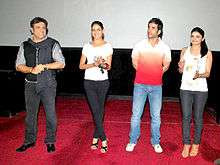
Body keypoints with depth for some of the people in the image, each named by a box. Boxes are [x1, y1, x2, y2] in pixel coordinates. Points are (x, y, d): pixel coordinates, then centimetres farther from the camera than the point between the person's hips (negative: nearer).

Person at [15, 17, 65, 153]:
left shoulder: (53, 44, -2)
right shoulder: (25, 45, 7)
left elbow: (61, 64, -7)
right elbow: (19, 65, 5)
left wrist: (44, 66, -18)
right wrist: (31, 69, -14)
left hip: (48, 84, -3)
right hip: (30, 85, 3)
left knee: (50, 114, 3)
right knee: (30, 114, 13)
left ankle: (50, 141, 20)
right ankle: (30, 140, 30)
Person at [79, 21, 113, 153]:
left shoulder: (108, 46, 1)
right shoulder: (87, 47, 4)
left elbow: (108, 67, 0)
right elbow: (81, 66, 2)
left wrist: (103, 64, -23)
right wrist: (94, 64, -15)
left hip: (103, 82, 0)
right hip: (89, 82, 0)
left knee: (100, 110, 6)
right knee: (96, 110, -6)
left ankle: (96, 137, 19)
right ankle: (103, 139, 1)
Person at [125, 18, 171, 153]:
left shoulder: (165, 48, -2)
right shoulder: (139, 45, -3)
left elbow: (166, 66, 10)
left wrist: (155, 75, 6)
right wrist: (144, 75, 8)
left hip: (156, 86, 1)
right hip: (140, 85, 0)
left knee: (156, 116, 9)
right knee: (136, 114, 5)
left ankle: (156, 142, 26)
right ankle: (133, 140, 22)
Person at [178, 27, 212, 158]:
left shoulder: (207, 53, -2)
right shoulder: (185, 51, 5)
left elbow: (208, 73, -1)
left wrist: (200, 75, -23)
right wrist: (180, 67, -13)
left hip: (201, 89, -1)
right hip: (186, 88, 2)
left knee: (198, 117, 7)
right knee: (186, 117, 5)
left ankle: (196, 144, 24)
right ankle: (186, 144, 17)